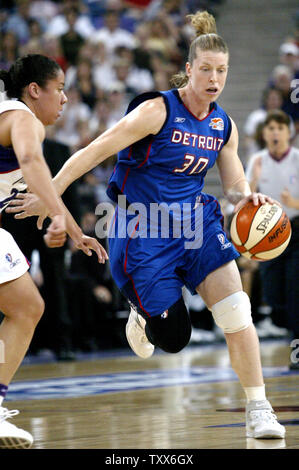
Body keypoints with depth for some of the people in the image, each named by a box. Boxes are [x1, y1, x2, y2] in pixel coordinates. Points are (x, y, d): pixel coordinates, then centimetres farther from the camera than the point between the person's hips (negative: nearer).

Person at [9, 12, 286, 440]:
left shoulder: (224, 126, 4)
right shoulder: (158, 110, -15)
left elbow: (236, 187, 12)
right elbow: (95, 152, -14)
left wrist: (247, 197, -13)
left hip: (196, 222, 5)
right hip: (144, 229, -5)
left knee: (237, 313, -13)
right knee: (172, 339, -4)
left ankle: (258, 411, -5)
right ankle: (143, 317, 34)